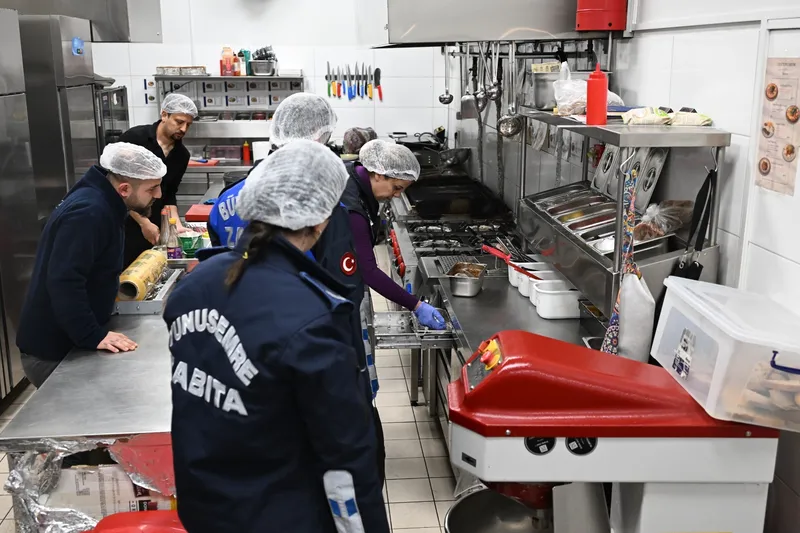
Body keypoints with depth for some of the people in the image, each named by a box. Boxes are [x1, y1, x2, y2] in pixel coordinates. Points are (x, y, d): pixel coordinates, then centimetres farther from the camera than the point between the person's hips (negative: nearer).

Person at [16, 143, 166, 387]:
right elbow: (63, 282, -34)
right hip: (52, 350, -9)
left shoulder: (101, 204, 7)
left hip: (67, 342, 9)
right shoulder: (88, 213, -26)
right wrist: (94, 337, -32)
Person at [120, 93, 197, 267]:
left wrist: (176, 224, -4)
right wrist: (143, 222, -14)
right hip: (124, 226, -5)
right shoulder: (134, 138, -13)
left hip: (153, 228, 5)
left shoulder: (182, 155, 3)